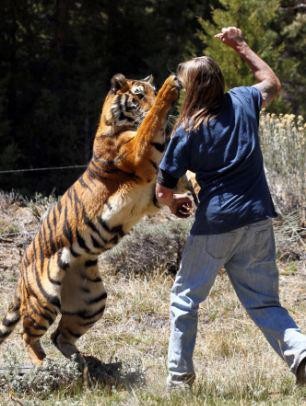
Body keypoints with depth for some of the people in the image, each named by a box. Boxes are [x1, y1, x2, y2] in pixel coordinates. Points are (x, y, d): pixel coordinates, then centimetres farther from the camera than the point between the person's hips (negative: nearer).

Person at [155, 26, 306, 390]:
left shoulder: (187, 132, -7)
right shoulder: (243, 101, 4)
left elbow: (163, 191, -1)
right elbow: (272, 82, 29)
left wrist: (173, 203, 22)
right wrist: (241, 46, 35)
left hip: (213, 226, -4)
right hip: (257, 222, 4)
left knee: (185, 298, 15)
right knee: (263, 302, 8)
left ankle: (179, 376, 17)